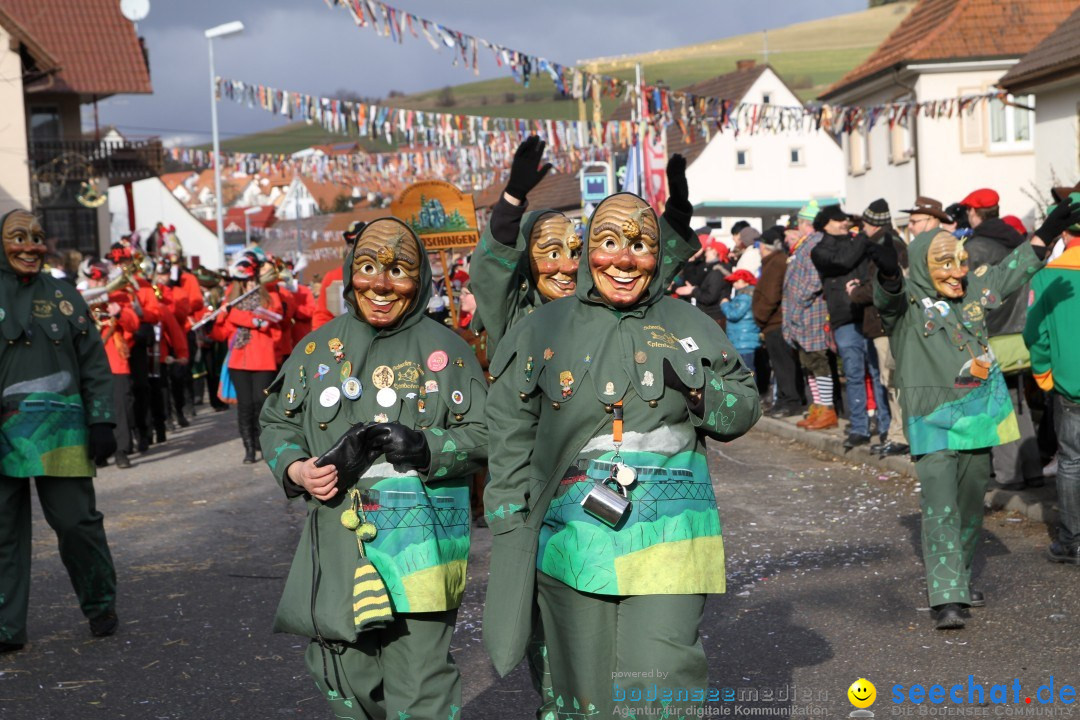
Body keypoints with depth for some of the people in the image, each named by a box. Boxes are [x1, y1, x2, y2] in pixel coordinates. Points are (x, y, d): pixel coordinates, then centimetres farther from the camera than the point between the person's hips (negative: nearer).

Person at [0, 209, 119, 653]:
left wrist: (101, 422, -1)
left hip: (60, 433, 0)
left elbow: (95, 364, 8)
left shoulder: (63, 296, 8)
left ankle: (100, 606, 21)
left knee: (76, 521, 0)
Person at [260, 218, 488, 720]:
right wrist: (296, 469, -3)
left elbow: (481, 435, -2)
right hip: (338, 542, 3)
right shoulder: (319, 347, 10)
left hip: (417, 542, -3)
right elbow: (277, 422, 18)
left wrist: (415, 444, -18)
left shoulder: (444, 349, 1)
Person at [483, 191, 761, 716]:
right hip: (571, 544, 1)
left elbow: (744, 410, 13)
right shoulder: (541, 332, 6)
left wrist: (697, 386, -8)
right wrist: (511, 543, 4)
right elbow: (510, 445, 8)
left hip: (668, 547, -1)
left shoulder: (691, 327, 8)